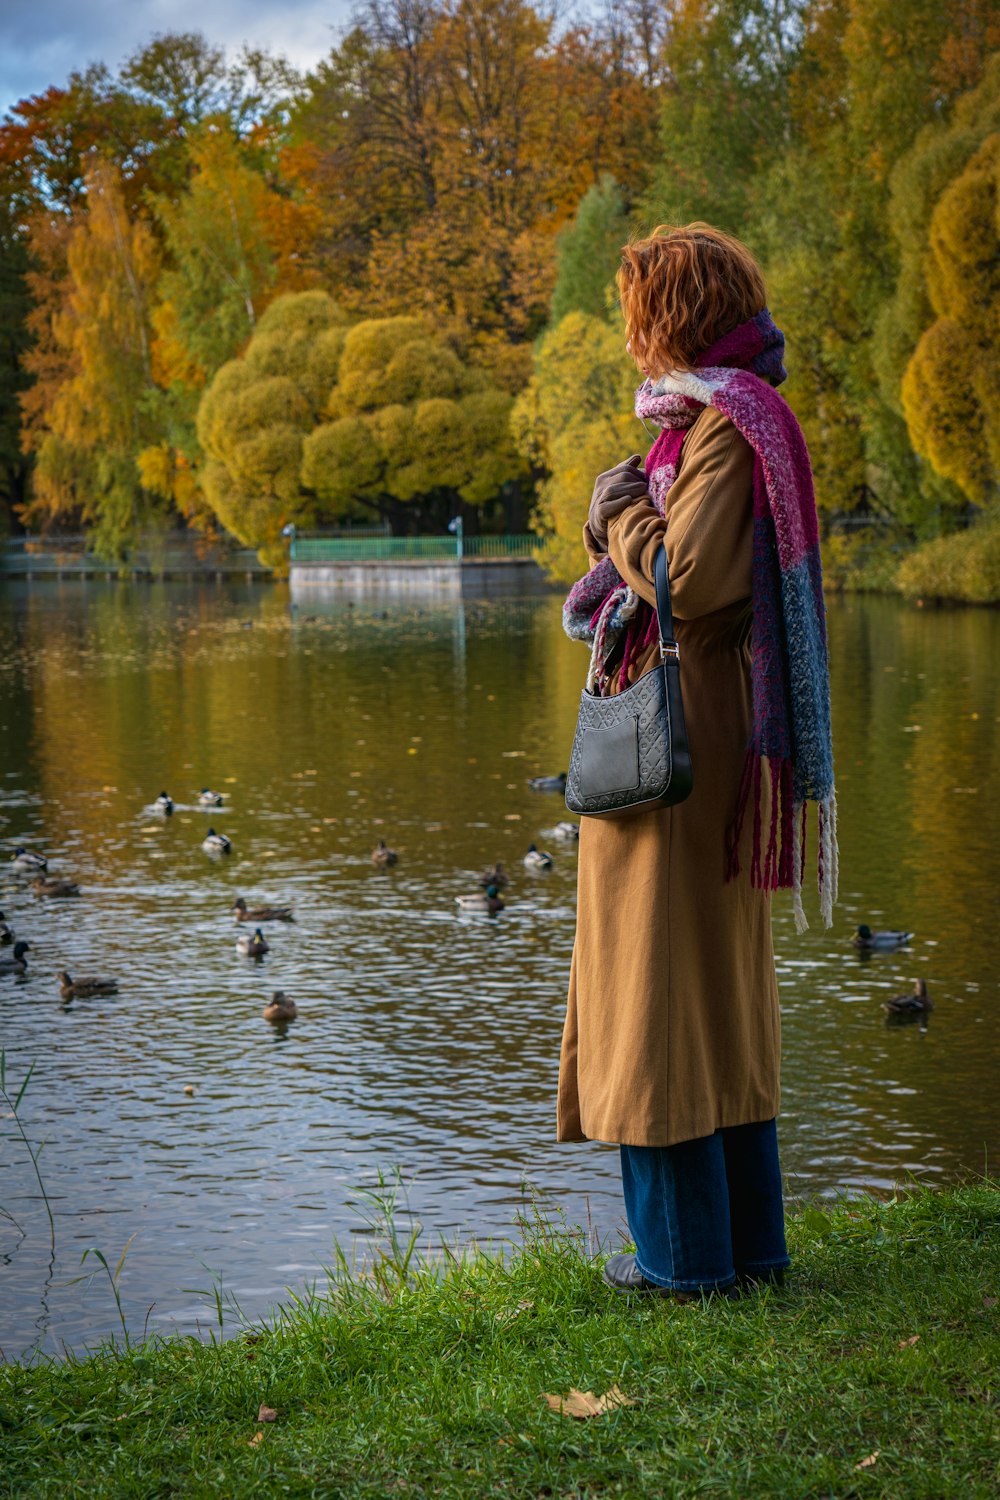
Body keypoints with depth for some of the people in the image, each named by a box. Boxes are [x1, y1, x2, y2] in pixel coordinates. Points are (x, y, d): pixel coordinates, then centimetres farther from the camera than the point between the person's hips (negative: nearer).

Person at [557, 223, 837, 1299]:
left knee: (664, 977, -3)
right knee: (721, 985, 13)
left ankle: (688, 1249, 5)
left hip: (676, 728, -10)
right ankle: (745, 1238, 22)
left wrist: (620, 511, -9)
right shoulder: (710, 416, 16)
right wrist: (623, 514, 3)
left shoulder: (727, 423, -14)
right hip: (710, 734, 10)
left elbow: (687, 576, -23)